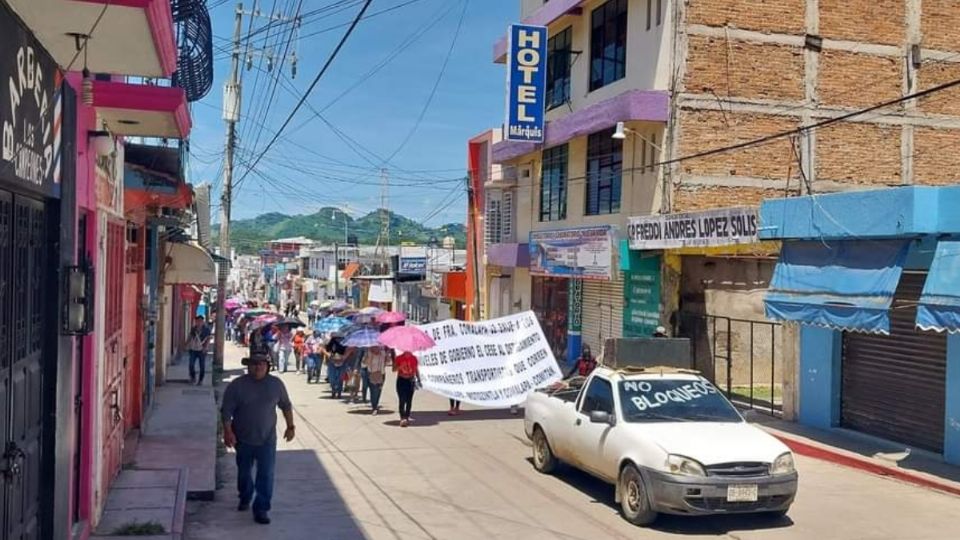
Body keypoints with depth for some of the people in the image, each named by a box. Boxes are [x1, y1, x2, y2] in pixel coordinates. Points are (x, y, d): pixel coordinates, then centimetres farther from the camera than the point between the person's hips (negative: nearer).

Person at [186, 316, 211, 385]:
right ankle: (193, 378, 18)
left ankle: (200, 380, 15)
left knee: (202, 366, 3)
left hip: (201, 350, -3)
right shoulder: (193, 328, 7)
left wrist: (205, 347, -16)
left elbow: (208, 339, -6)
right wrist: (188, 346, 3)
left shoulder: (206, 329, -4)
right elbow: (189, 337, 14)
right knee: (191, 365, -3)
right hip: (193, 349, 3)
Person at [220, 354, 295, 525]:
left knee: (266, 474, -4)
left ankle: (261, 509, 5)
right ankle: (245, 498, 43)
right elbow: (226, 410, -9)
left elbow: (286, 406, 8)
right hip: (243, 439, 0)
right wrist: (228, 431, -18)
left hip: (267, 440, 0)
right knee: (244, 472, 18)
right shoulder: (236, 385, -10)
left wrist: (290, 426, 7)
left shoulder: (276, 384, -4)